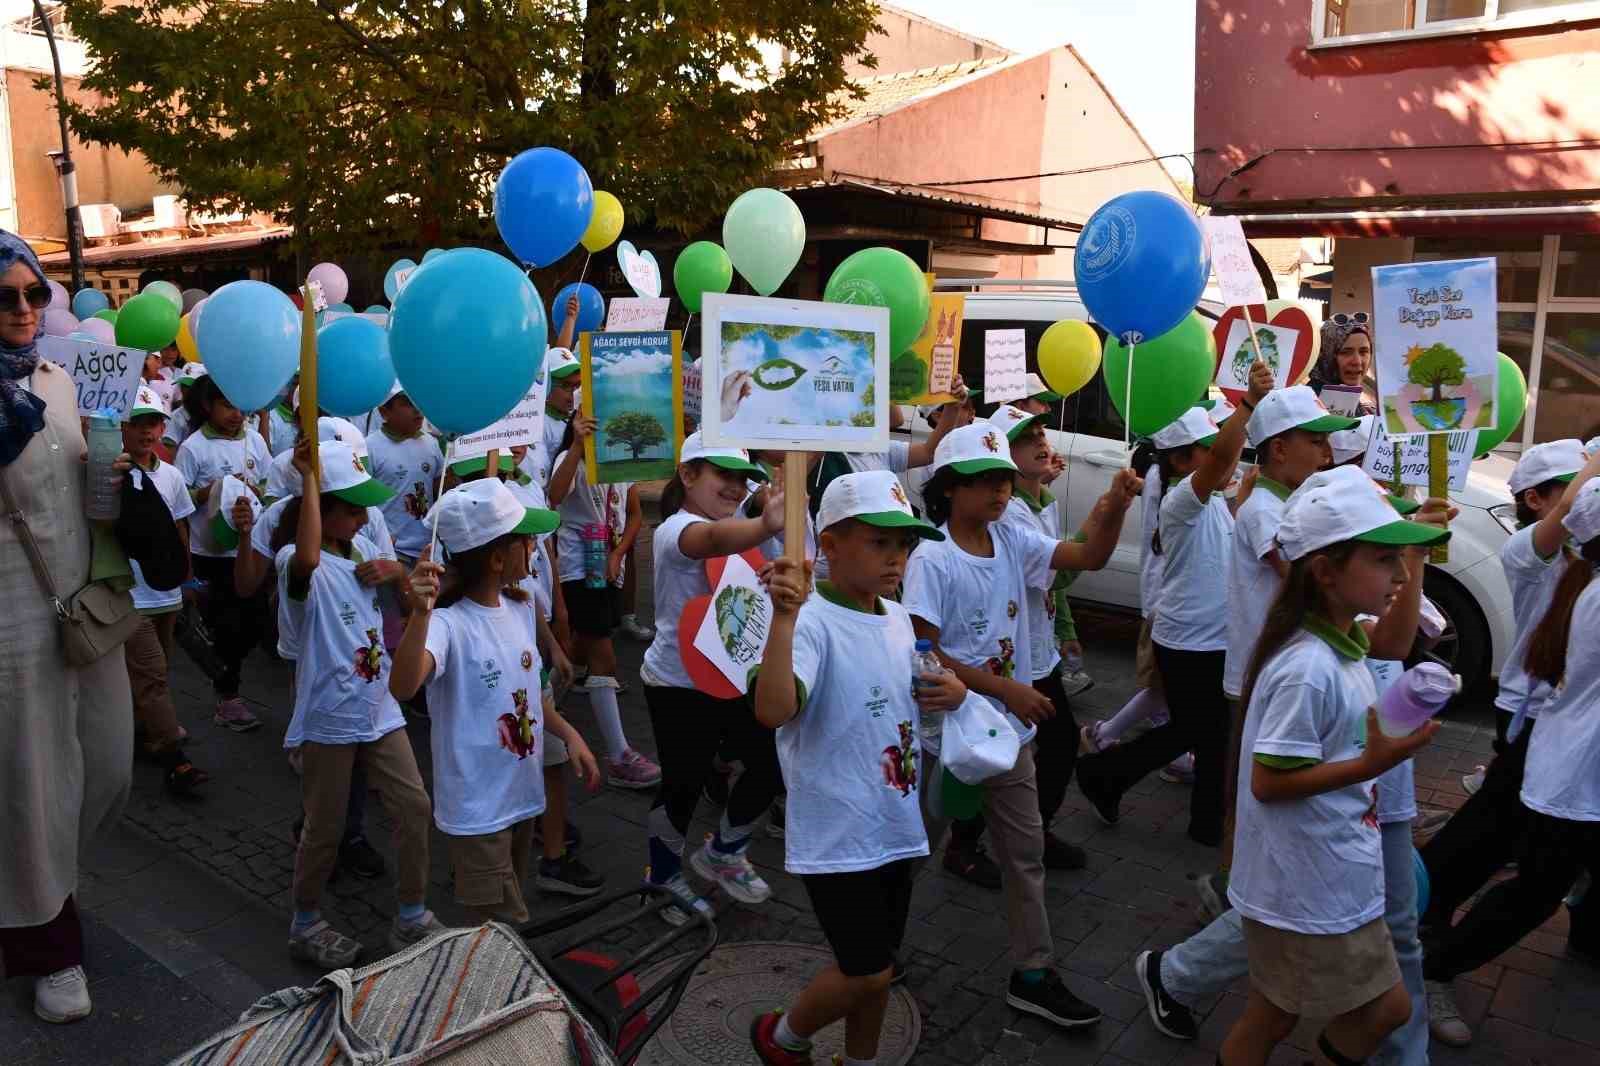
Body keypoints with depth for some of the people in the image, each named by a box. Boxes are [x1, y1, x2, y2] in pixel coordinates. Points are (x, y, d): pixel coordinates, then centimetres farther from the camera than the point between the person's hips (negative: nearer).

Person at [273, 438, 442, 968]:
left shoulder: (363, 547, 5)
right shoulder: (295, 561, -17)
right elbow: (307, 559, -45)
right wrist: (309, 476, -43)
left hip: (379, 709, 6)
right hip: (327, 719, -6)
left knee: (414, 807, 6)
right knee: (325, 828, 8)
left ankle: (411, 916, 21)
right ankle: (305, 924, 32)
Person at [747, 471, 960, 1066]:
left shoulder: (899, 620, 4)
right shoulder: (813, 622, -22)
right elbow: (772, 711, -38)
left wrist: (953, 691, 0)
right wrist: (784, 616, -48)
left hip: (895, 826, 8)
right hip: (836, 834, -7)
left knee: (875, 967, 20)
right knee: (867, 972, 1)